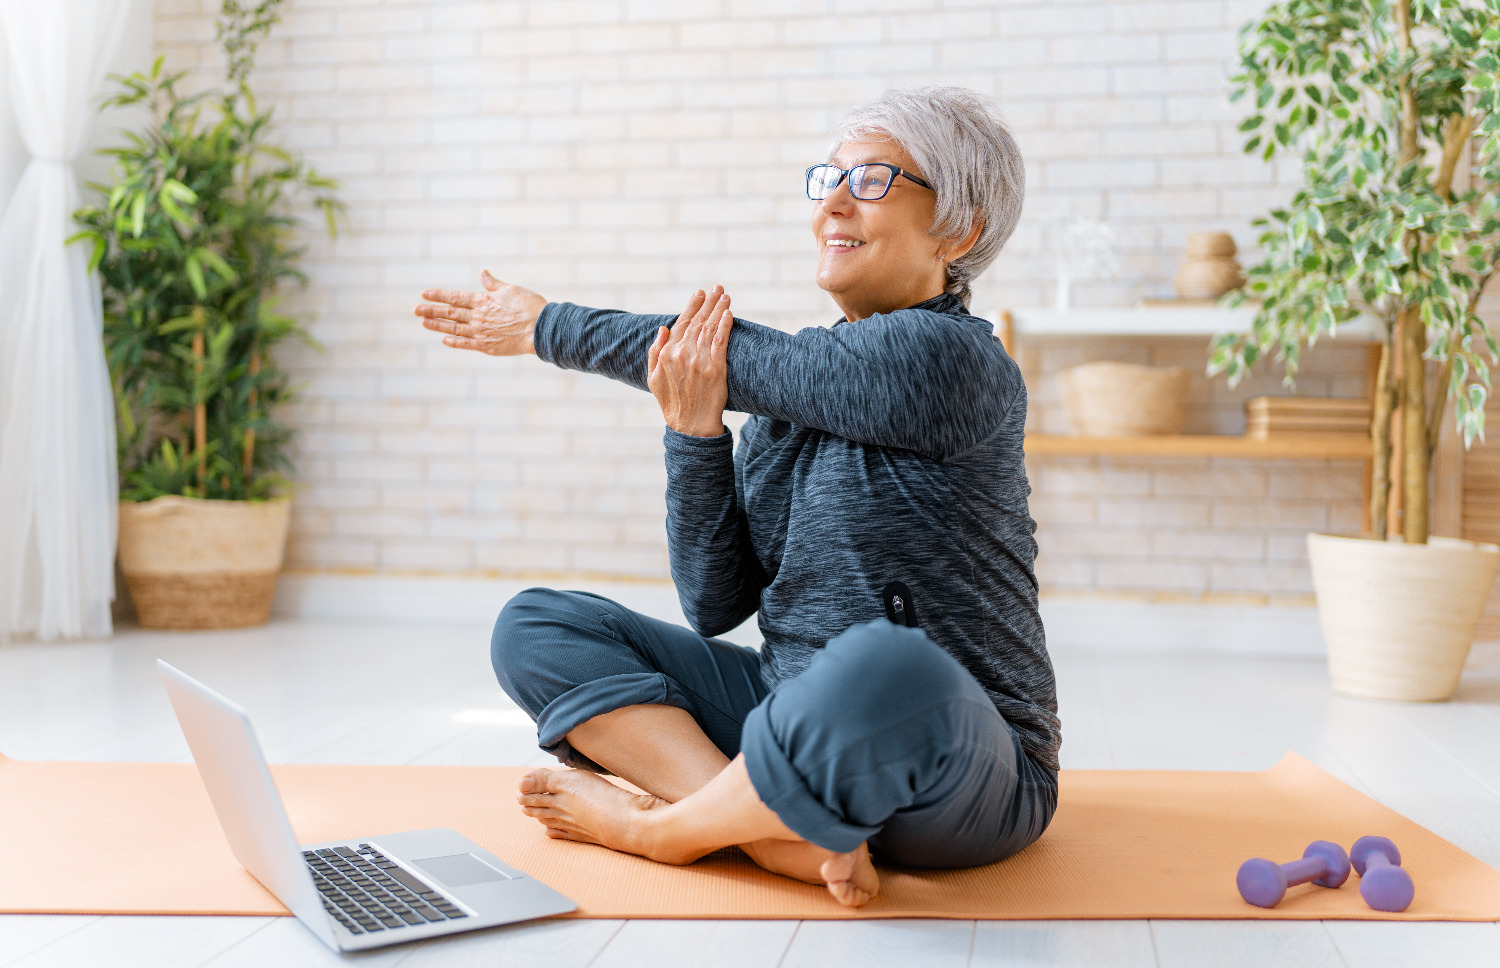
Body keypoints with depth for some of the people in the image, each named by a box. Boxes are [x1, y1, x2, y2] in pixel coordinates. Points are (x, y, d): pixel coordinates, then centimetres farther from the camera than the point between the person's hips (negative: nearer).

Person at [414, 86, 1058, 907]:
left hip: (959, 776, -7)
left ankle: (654, 826, -12)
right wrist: (694, 431, -12)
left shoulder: (953, 360, -14)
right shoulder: (799, 379, 7)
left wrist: (547, 327, 3)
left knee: (882, 669, -42)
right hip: (799, 723, 7)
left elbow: (733, 360, -11)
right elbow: (717, 602, 3)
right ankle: (793, 834, -18)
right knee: (537, 624, 1)